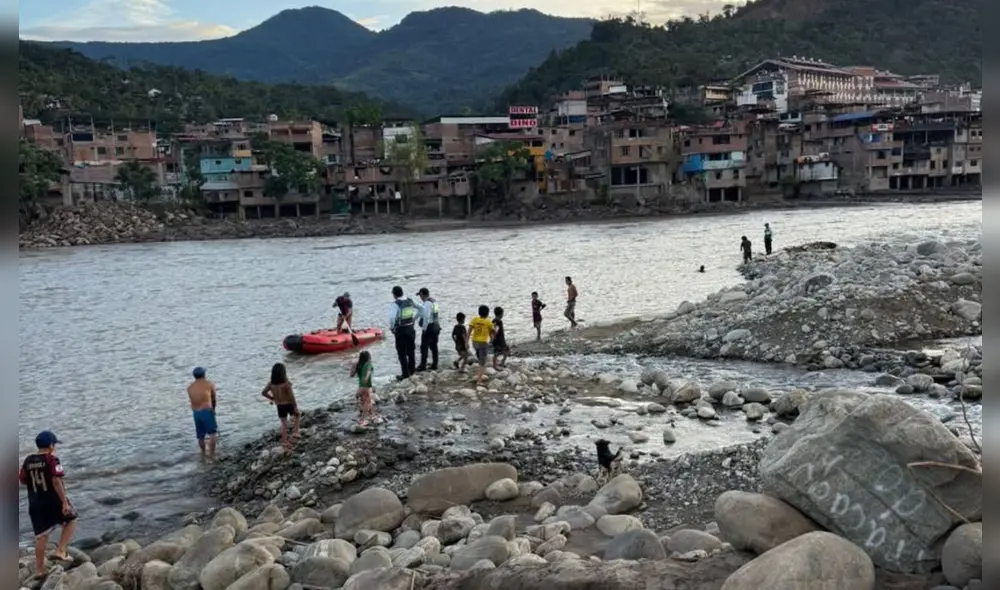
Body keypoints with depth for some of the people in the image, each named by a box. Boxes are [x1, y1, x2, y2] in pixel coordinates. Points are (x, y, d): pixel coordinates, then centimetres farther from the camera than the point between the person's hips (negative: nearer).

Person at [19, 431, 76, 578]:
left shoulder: (28, 461, 4)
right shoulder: (52, 460, -13)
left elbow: (22, 481, 11)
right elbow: (57, 482, -20)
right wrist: (65, 502, -19)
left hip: (35, 504, 5)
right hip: (54, 501, -5)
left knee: (41, 536, 10)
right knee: (71, 520, 19)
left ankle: (39, 570, 13)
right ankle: (60, 551, 5)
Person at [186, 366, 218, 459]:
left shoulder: (190, 388, 11)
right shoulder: (210, 384, 3)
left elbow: (193, 401, 9)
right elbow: (214, 399, 11)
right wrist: (213, 409, 30)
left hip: (196, 413, 4)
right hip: (207, 411, -4)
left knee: (200, 436, 15)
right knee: (212, 433, 3)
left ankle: (204, 453, 29)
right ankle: (211, 453, -2)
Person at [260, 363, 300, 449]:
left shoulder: (271, 383, -12)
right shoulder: (286, 383, -27)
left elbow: (263, 393, 1)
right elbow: (291, 397, -24)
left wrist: (272, 398, 15)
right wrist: (295, 407, -12)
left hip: (280, 406, 4)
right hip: (289, 405, -3)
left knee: (284, 424, 19)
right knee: (297, 415, 29)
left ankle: (285, 442, 24)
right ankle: (295, 433, 24)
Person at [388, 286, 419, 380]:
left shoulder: (395, 304, -18)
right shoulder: (410, 301, 3)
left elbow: (392, 317, -30)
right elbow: (419, 309, 15)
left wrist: (391, 327, -14)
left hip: (400, 330, -6)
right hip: (410, 328, 6)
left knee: (402, 353, 3)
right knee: (411, 350, 20)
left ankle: (405, 373, 5)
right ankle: (412, 369, 31)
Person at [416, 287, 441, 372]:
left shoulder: (427, 303, -18)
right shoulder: (434, 301, 9)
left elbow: (426, 317, -22)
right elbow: (438, 314, 15)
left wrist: (424, 328, -15)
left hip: (429, 327, -9)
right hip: (436, 326, 9)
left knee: (424, 347, -2)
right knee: (434, 346, 15)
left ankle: (423, 366, 1)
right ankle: (434, 365, 19)